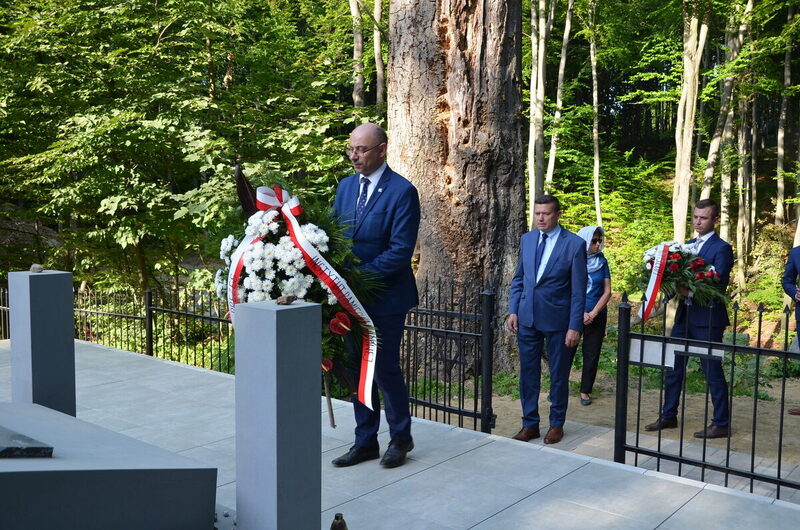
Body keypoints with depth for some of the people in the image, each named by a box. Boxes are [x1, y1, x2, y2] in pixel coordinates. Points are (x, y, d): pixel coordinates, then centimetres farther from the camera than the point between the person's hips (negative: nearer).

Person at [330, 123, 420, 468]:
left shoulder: (402, 192, -12)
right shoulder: (346, 186, 9)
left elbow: (400, 252, -18)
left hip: (385, 297, -6)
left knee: (385, 368, 3)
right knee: (358, 369, 12)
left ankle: (401, 438, 25)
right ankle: (365, 442, 26)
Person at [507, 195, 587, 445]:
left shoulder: (574, 244, -8)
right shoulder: (527, 239, 6)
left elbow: (578, 290, -8)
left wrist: (575, 326, -11)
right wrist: (513, 310, 4)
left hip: (557, 319, -4)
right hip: (527, 318, 4)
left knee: (559, 374, 9)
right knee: (528, 373, 9)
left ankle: (557, 424, 25)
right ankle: (530, 423, 21)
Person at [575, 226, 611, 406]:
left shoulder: (601, 261, 4)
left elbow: (607, 291, 2)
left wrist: (593, 313, -9)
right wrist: (580, 313, -12)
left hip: (596, 316, 3)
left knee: (592, 354, 6)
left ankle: (585, 391, 19)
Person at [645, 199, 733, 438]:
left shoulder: (721, 248, -9)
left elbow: (718, 286, -16)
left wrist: (689, 291, -27)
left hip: (707, 318, -7)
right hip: (684, 316, 7)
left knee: (712, 371, 2)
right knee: (673, 367, 12)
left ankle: (721, 424, 15)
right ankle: (668, 416, 24)